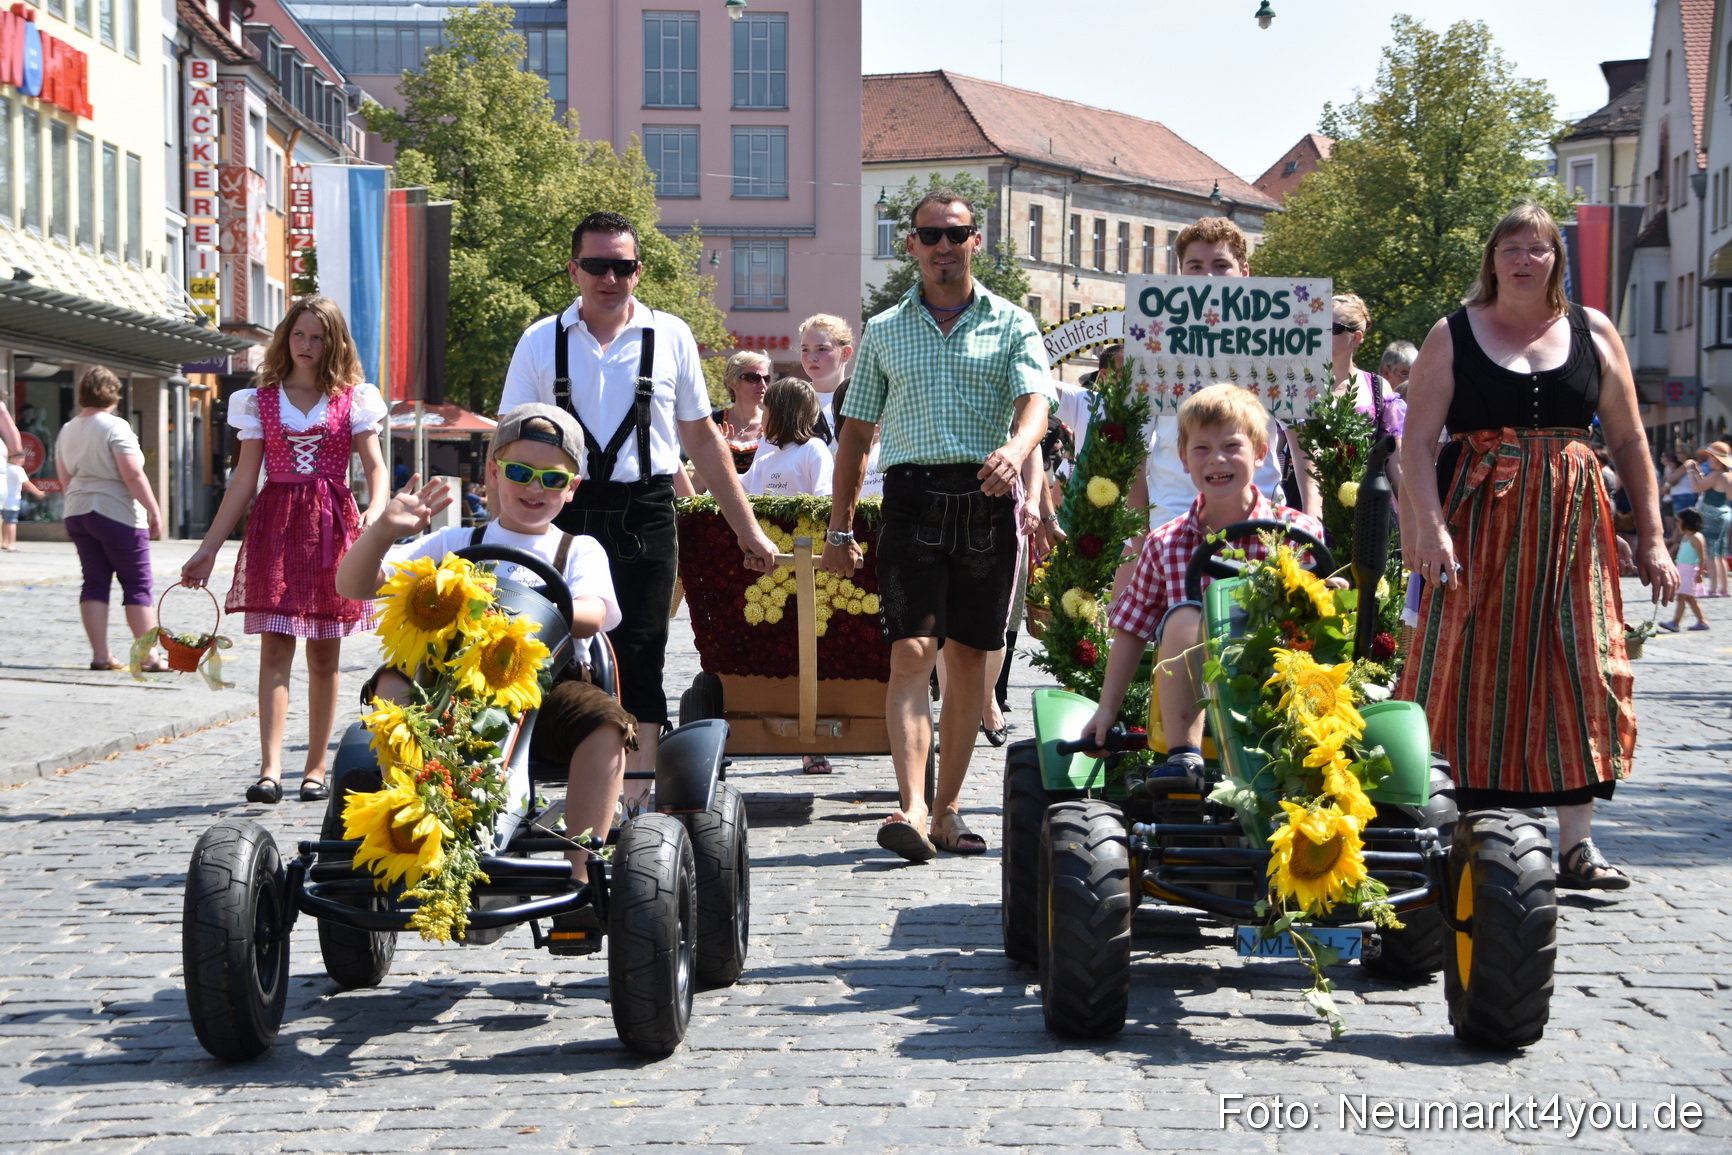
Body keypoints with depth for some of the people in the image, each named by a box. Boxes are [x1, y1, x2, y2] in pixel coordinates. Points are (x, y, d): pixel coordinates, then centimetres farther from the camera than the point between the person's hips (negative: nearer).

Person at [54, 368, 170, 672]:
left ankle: (100, 654, 5)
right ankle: (149, 656, -4)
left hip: (77, 513, 7)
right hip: (117, 513, -7)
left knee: (95, 581, 9)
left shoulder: (68, 431, 10)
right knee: (137, 585, -2)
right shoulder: (115, 427, -12)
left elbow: (64, 480, 16)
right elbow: (133, 475, -19)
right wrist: (154, 510, -15)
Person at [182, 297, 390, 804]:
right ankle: (270, 770, -15)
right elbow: (244, 480, 10)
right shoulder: (260, 401, 10)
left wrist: (376, 509, -22)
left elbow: (375, 466, 0)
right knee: (275, 650, -9)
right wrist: (208, 547, 7)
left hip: (332, 527, 0)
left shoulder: (353, 400, 7)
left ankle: (315, 769, 13)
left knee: (324, 656, 5)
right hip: (274, 528, 0)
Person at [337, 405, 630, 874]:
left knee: (605, 723, -31)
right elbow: (354, 585, 6)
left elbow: (591, 615, -9)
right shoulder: (456, 544, 17)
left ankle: (581, 869, -25)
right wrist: (384, 530, -15)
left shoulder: (580, 551, 16)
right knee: (394, 681, -28)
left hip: (546, 684, -1)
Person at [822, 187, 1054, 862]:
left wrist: (1015, 451, -31)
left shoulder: (1012, 325, 9)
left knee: (970, 659, 5)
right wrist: (839, 528, 11)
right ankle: (912, 810, -22)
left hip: (987, 500, 0)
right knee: (911, 653, -13)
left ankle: (947, 809, 15)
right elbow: (856, 433, 16)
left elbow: (1036, 401, -8)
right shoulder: (884, 331, 14)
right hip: (913, 495, 0)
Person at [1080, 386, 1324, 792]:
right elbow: (1131, 630, 12)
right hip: (1193, 699, 1)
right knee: (1184, 616, -26)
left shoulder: (1300, 532, 1)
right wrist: (1108, 708, 9)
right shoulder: (1165, 544, 6)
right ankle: (1183, 757, -29)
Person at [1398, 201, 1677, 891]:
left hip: (1572, 524, 2)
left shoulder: (1593, 333, 9)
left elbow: (1629, 441, 10)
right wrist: (1429, 525, -18)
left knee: (1578, 672, -1)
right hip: (1479, 522, -2)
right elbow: (1418, 441, -4)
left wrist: (1651, 539, 5)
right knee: (1479, 674, -2)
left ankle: (1577, 843, 4)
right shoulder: (1453, 335, 4)